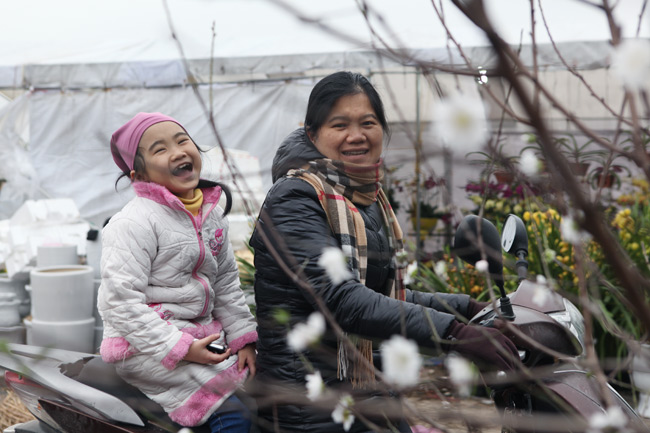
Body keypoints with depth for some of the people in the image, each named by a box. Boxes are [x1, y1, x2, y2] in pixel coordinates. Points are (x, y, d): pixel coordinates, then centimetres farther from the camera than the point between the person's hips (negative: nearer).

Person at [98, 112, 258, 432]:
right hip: (145, 346, -8)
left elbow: (226, 283, 17)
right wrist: (180, 348, -22)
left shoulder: (212, 214, 9)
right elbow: (121, 300, -21)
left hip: (202, 336, 8)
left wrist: (244, 338, 7)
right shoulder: (133, 223, -16)